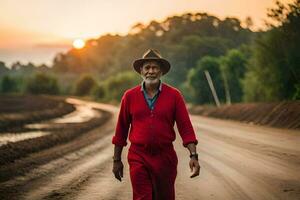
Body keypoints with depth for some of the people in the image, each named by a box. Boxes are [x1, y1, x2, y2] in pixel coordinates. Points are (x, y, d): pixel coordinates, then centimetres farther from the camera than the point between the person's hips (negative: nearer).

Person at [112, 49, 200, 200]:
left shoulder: (174, 95, -1)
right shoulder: (130, 96, 2)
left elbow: (185, 127, -3)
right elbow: (121, 130, 8)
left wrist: (193, 155, -13)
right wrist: (117, 160, 8)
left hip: (165, 158, 1)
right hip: (138, 158, 0)